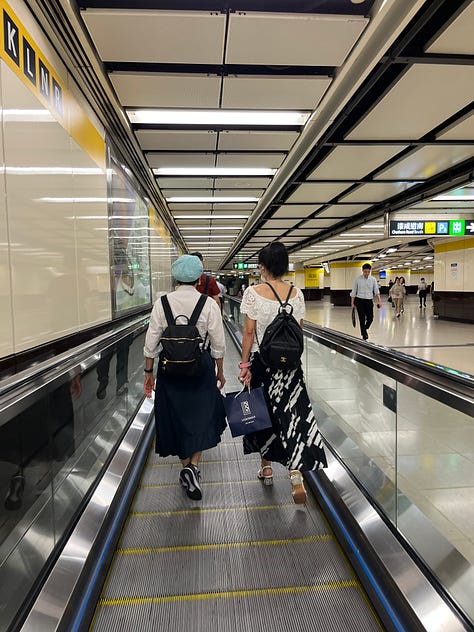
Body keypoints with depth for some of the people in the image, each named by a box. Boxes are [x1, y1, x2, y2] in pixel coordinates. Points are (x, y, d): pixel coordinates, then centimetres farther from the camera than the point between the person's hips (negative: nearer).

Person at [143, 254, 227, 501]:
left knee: (176, 418, 16)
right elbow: (218, 344, -5)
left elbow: (151, 342, -4)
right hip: (201, 366, -1)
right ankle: (193, 466, 1)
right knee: (202, 416, 16)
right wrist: (220, 372, 8)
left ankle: (185, 468, 28)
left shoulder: (162, 303, -6)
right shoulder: (209, 304, -9)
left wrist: (149, 372, 7)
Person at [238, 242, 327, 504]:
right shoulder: (297, 293, -1)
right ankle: (296, 475, -7)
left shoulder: (253, 293, -11)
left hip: (261, 360, -2)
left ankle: (266, 467, 31)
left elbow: (249, 332, -11)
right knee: (293, 412, 5)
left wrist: (244, 364, -5)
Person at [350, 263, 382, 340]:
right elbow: (353, 291, 1)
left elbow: (376, 291, 2)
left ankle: (364, 329, 30)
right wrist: (352, 303, -2)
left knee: (370, 318, 0)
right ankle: (364, 335, 10)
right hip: (360, 300, -2)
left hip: (369, 301, 2)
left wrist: (379, 301, -11)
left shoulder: (373, 279, 2)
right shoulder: (358, 279, -3)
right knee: (362, 319, -2)